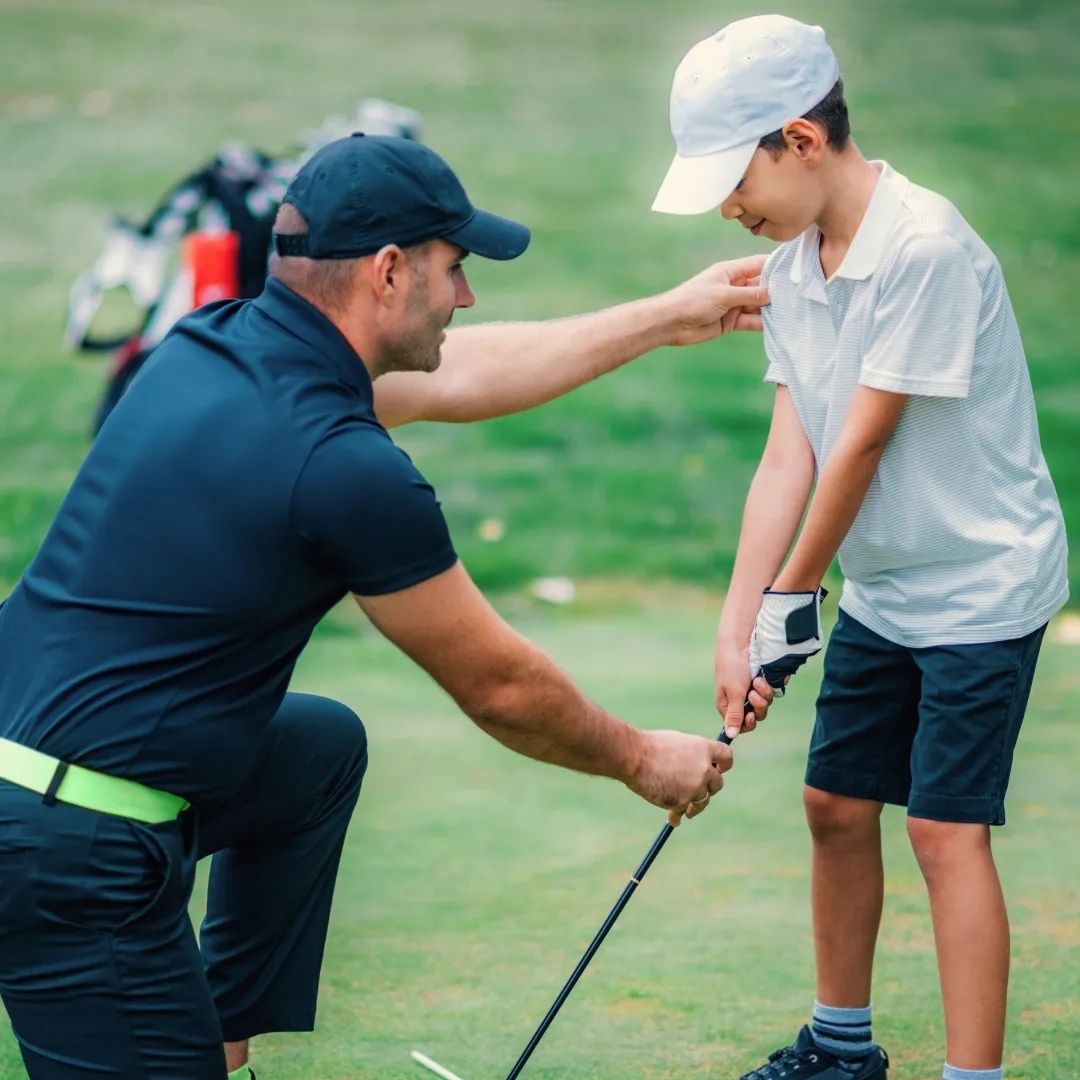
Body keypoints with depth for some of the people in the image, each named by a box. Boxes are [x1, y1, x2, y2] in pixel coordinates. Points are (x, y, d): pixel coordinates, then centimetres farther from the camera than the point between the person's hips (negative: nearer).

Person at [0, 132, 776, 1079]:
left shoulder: (216, 343, 7)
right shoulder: (348, 468, -18)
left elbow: (457, 376, 25)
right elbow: (499, 688, -2)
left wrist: (669, 318, 33)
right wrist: (641, 760, 17)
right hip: (77, 856, -9)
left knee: (324, 748, 28)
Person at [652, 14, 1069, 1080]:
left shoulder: (925, 247, -24)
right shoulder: (789, 264, 1)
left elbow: (863, 444, -21)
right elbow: (790, 453, -2)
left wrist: (793, 594, -12)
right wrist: (738, 623, -8)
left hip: (980, 584, -8)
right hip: (878, 589, 8)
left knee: (946, 828, -10)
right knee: (836, 804, 13)